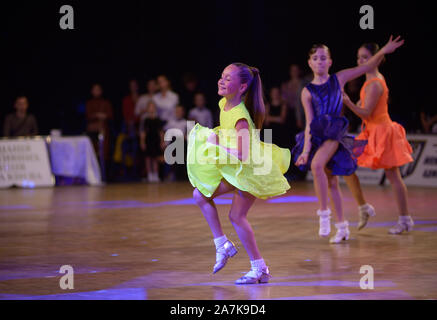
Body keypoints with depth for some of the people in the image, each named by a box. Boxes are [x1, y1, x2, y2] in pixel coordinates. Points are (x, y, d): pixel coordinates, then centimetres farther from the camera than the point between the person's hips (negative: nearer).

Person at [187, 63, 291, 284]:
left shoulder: (240, 117, -29)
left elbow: (242, 154, -34)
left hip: (250, 169, -9)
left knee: (236, 216, -12)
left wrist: (217, 143, -27)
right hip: (232, 170, 9)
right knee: (200, 194, 3)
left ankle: (260, 269, -3)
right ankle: (222, 245, 8)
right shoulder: (224, 104, -3)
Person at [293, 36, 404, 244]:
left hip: (334, 133, -3)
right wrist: (306, 150, -10)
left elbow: (368, 67, 6)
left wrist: (384, 51, -11)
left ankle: (324, 212, -19)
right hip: (316, 136, 3)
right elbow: (309, 123, 0)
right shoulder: (307, 92, 5)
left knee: (317, 165, -30)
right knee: (331, 182, 9)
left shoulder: (339, 79, 4)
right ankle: (342, 227, 20)